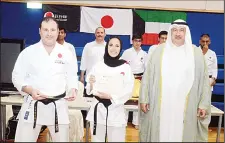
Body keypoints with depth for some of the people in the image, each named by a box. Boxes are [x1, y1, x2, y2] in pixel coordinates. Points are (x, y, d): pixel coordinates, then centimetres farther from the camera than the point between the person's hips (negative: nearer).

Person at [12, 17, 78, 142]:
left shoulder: (66, 53, 2)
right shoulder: (28, 52, -3)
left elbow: (72, 76, 9)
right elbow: (17, 77, -1)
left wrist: (73, 90, -10)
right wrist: (30, 90, -18)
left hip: (58, 105, 1)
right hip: (33, 104, -1)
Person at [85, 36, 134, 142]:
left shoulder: (126, 67, -3)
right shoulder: (98, 66, 2)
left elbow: (128, 91, -5)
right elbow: (90, 90, 7)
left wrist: (111, 96, -17)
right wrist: (91, 83, -15)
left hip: (116, 112, -2)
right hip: (98, 110, 2)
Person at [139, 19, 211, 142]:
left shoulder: (196, 52, 3)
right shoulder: (159, 51, 2)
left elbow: (204, 80, 4)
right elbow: (147, 76, 3)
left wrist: (204, 104, 0)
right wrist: (143, 99, -1)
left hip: (186, 108, 0)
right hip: (160, 106, 0)